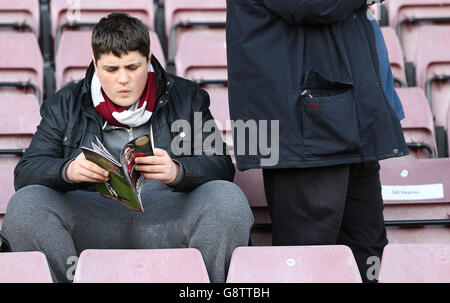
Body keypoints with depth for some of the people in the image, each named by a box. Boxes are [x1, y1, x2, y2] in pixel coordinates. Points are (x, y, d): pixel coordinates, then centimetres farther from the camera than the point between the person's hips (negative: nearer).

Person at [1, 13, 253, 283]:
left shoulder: (187, 98, 13)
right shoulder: (65, 106, 15)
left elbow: (222, 167, 3)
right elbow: (26, 172, 6)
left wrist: (177, 171, -20)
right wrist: (68, 170, -18)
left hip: (167, 217, 0)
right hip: (93, 225, 1)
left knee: (228, 198, -29)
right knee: (25, 203, -26)